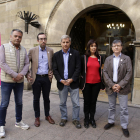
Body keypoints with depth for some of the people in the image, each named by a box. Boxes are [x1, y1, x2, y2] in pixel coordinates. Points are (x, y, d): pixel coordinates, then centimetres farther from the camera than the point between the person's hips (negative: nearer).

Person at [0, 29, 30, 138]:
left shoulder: (23, 50, 7)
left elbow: (27, 64, 4)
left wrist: (21, 74, -13)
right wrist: (15, 75, -18)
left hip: (20, 81, 4)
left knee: (19, 102, 14)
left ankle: (18, 121, 31)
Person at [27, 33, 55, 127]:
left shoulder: (50, 51, 4)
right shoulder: (32, 50, -2)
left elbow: (53, 64, 14)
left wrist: (52, 72, 2)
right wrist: (28, 74, -5)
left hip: (47, 78, 1)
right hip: (36, 78, -1)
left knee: (46, 98, 12)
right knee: (36, 98, 9)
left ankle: (47, 115, 29)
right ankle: (37, 117, 24)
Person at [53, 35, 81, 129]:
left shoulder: (76, 54, 0)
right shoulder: (56, 55, 5)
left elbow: (78, 68, -4)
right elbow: (55, 70, 1)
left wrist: (72, 79, -14)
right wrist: (61, 80, -11)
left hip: (73, 82, -1)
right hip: (61, 83, 2)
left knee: (76, 103, 5)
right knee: (62, 103, 14)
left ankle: (76, 119, 24)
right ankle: (64, 118, 32)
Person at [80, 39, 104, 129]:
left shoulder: (99, 58, 6)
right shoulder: (84, 57, -1)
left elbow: (100, 70, 9)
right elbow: (81, 70, 3)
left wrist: (102, 83, 7)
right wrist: (81, 83, -1)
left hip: (96, 83, 2)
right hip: (87, 83, -2)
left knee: (94, 101, 11)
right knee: (87, 101, 8)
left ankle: (92, 119, 26)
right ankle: (86, 119, 23)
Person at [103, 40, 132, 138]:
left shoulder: (126, 58, -1)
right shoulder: (108, 59, 5)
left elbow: (129, 73, -7)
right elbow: (105, 72, 0)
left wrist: (120, 85, -15)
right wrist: (111, 85, -11)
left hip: (122, 87, -2)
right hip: (111, 87, 2)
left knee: (124, 108, 6)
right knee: (111, 107, 16)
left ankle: (124, 126, 21)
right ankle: (111, 122, 34)